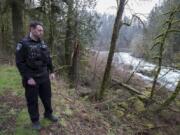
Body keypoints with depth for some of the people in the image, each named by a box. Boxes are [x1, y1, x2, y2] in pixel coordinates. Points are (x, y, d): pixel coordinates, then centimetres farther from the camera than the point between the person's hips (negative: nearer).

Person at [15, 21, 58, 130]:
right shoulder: (23, 44, -12)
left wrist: (52, 71, 8)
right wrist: (28, 78, -18)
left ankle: (48, 114, 39)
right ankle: (35, 120, 28)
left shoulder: (43, 43, 7)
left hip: (44, 77, 6)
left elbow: (48, 59, 13)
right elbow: (20, 63, -15)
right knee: (32, 100, 9)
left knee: (47, 97, 17)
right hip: (32, 79, -5)